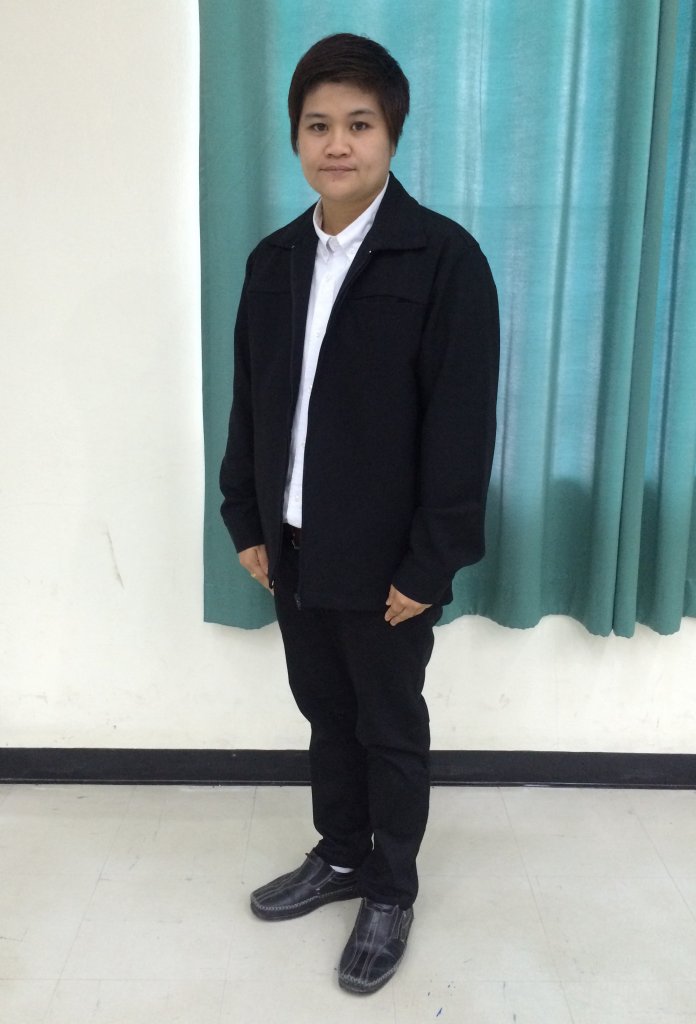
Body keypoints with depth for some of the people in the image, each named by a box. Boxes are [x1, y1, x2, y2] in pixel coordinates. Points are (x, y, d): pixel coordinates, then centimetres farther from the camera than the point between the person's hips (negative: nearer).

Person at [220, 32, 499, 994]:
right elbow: (249, 400, 9)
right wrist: (246, 518, 6)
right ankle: (340, 855, 43)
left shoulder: (444, 257, -13)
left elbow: (462, 425, -15)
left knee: (392, 730, 13)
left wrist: (430, 563, -16)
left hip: (386, 560, -5)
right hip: (294, 550, 5)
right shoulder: (274, 259, 5)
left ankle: (391, 893, 34)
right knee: (326, 714, 20)